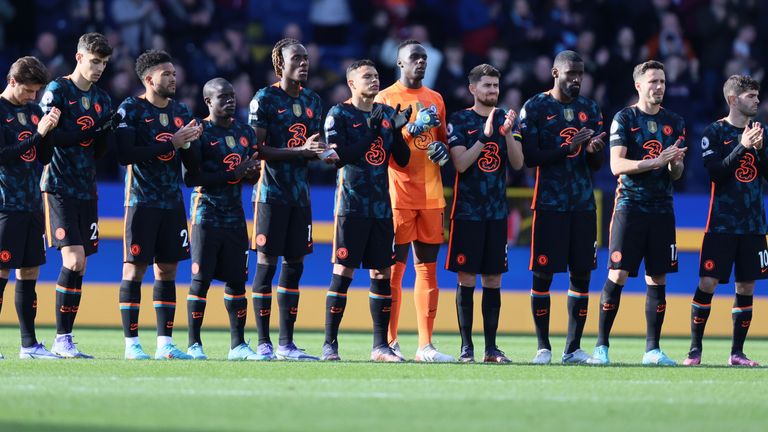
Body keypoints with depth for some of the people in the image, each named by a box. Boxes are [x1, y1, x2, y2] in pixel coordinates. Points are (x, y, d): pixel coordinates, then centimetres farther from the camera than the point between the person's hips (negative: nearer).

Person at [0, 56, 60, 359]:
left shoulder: (33, 110, 14)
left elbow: (45, 157, 14)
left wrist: (50, 130, -3)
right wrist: (37, 134, -17)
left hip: (32, 203, 7)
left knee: (30, 271, 7)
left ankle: (29, 343, 10)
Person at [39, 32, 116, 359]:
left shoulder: (102, 99, 14)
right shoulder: (57, 91, -5)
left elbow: (98, 152, 13)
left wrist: (106, 132, -7)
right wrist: (87, 130, -19)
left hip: (87, 190, 7)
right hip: (59, 188, -7)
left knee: (79, 265, 4)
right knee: (74, 260, -16)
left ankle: (65, 339, 7)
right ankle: (62, 340, -11)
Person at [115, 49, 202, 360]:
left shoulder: (180, 112, 13)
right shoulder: (131, 109, -6)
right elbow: (125, 155, -19)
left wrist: (190, 142, -7)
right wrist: (171, 143, -19)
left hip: (173, 202, 6)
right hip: (142, 201, -6)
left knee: (168, 269, 6)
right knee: (135, 268, -5)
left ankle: (165, 343, 9)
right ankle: (131, 343, -3)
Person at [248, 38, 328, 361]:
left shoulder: (312, 101, 14)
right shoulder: (265, 99, -7)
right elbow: (257, 150, -13)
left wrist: (322, 153, -4)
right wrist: (300, 151, -21)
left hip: (299, 192, 6)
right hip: (271, 191, -6)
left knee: (294, 264, 6)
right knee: (267, 262, -5)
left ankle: (286, 343, 11)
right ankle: (263, 343, -2)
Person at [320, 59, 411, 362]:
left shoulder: (387, 114, 13)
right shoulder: (339, 115, -3)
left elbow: (403, 160, 12)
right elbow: (338, 157, -15)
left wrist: (398, 130, -4)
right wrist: (370, 133, -19)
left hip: (382, 206, 5)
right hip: (352, 205, -5)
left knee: (381, 274, 6)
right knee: (343, 272, -7)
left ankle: (380, 345, 10)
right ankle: (330, 344, -3)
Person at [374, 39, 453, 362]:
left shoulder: (435, 100, 17)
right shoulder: (385, 98, 1)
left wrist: (443, 151, 3)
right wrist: (413, 129, -18)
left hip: (431, 196, 5)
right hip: (399, 195, -5)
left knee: (428, 267, 3)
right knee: (394, 267, -4)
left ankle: (426, 345, 3)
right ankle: (389, 342, 1)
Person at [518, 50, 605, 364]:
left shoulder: (590, 109, 13)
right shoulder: (535, 108, -2)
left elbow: (597, 165, 13)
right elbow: (529, 158, -10)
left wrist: (593, 151, -11)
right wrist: (568, 148, -20)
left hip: (583, 205, 5)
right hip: (549, 204, -5)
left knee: (581, 275, 3)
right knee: (543, 275, -3)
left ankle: (573, 348, 8)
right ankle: (543, 347, 3)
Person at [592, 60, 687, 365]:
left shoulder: (674, 123, 12)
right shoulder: (624, 119, -1)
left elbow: (676, 174, 13)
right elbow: (617, 165, -12)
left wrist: (675, 164, -11)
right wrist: (657, 161, -19)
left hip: (662, 210, 4)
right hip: (630, 206, -4)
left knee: (658, 278, 4)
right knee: (617, 275, -8)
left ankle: (652, 349, 9)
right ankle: (601, 346, -1)